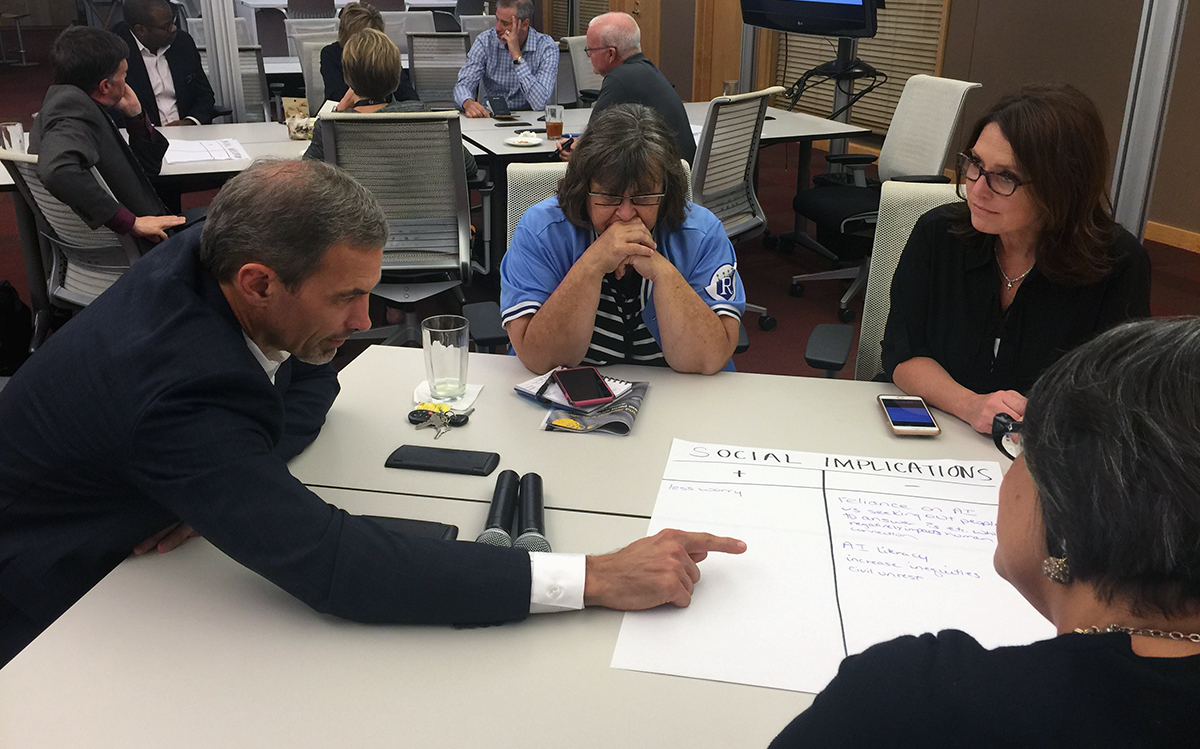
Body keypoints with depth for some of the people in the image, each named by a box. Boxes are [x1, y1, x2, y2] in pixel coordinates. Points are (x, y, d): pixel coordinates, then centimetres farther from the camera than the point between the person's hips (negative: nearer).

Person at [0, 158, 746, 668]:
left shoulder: (207, 255, -16)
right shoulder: (178, 390, -39)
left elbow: (313, 378, -2)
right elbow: (338, 565, -43)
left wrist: (237, 482, -23)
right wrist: (597, 577, -44)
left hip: (110, 543, 7)